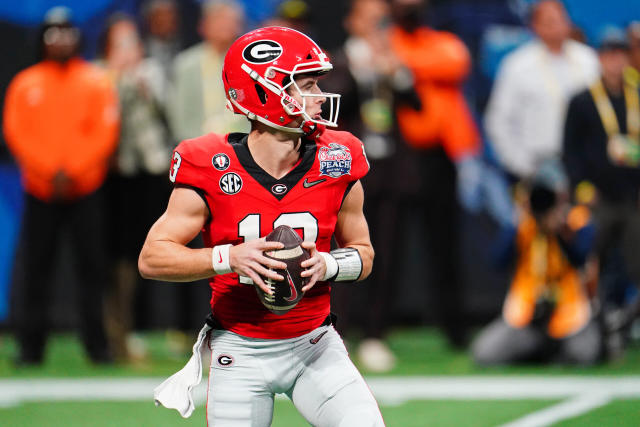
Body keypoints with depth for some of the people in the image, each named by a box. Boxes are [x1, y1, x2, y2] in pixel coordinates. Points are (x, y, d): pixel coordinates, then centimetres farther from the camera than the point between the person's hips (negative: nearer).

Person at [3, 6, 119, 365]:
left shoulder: (96, 81, 6)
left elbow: (105, 133, -1)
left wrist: (72, 171, -11)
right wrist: (50, 172, -11)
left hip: (86, 190, -1)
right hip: (40, 192, 1)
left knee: (93, 268, -3)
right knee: (37, 269, 0)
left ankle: (97, 345, 1)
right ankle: (31, 346, 4)